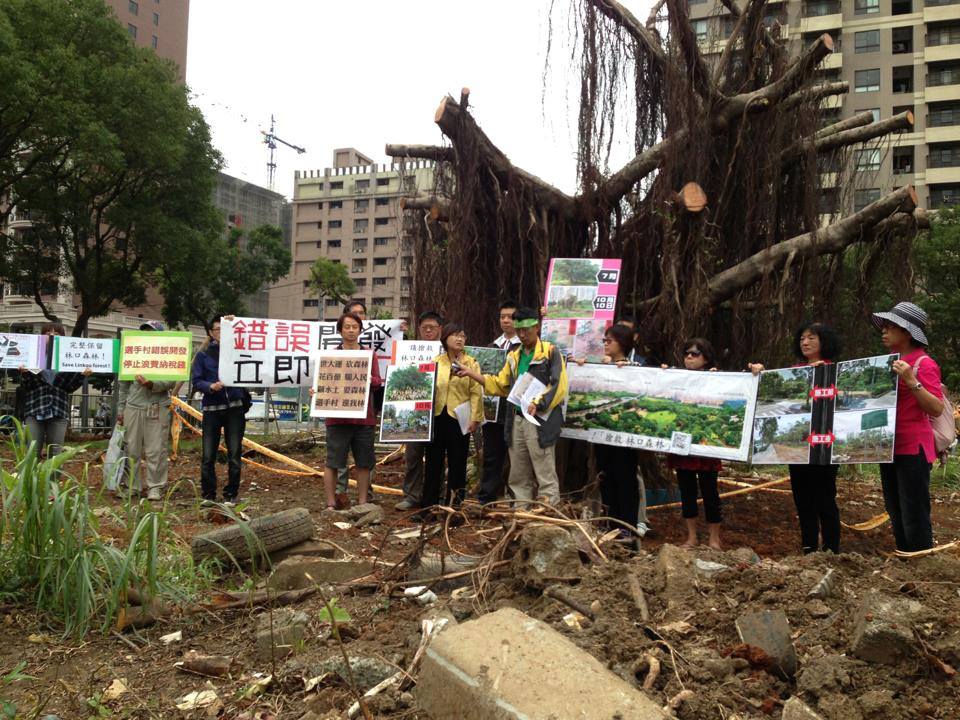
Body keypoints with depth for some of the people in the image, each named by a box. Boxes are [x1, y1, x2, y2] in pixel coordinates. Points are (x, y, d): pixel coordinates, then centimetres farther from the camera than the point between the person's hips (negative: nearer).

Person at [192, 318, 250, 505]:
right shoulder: (203, 354, 7)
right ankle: (208, 495, 11)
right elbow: (195, 381, 3)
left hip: (235, 407, 0)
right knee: (208, 455, -2)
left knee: (234, 454, 1)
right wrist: (210, 386, -19)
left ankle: (231, 495, 11)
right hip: (211, 409, 0)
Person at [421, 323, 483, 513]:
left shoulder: (471, 364, 1)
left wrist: (475, 419, -11)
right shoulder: (435, 362, 10)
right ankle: (428, 503, 17)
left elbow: (476, 393, -4)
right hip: (436, 417, 3)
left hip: (459, 419, -3)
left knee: (457, 463, 4)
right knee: (433, 462, 8)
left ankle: (453, 504, 13)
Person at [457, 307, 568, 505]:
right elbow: (500, 385, 18)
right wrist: (471, 373, 11)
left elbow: (559, 386, -13)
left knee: (545, 476, -3)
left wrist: (537, 403, -24)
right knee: (519, 476, 13)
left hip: (540, 421, -7)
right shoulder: (514, 356, 17)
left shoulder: (551, 352, -4)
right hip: (516, 420, 7)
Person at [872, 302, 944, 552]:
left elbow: (937, 409, -19)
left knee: (914, 519, -3)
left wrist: (911, 381, -28)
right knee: (896, 516, 17)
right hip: (890, 446, 8)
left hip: (913, 448, -8)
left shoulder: (924, 363, -12)